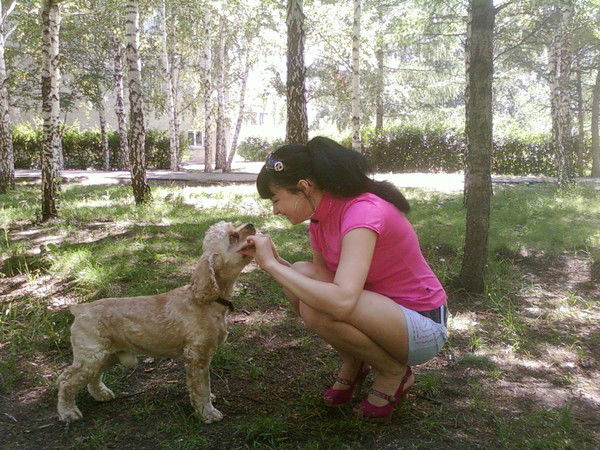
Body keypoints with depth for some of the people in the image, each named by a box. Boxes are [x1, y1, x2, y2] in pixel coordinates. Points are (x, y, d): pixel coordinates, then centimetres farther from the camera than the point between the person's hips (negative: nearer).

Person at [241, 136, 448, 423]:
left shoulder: (363, 212, -27)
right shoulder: (320, 216, -1)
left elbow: (341, 301, -40)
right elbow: (324, 279, -2)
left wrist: (272, 264, -31)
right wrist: (272, 260, -13)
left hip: (423, 328, -8)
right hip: (382, 308, 8)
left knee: (317, 307, -30)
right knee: (302, 274, -4)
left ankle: (393, 374, -3)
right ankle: (353, 364, 10)